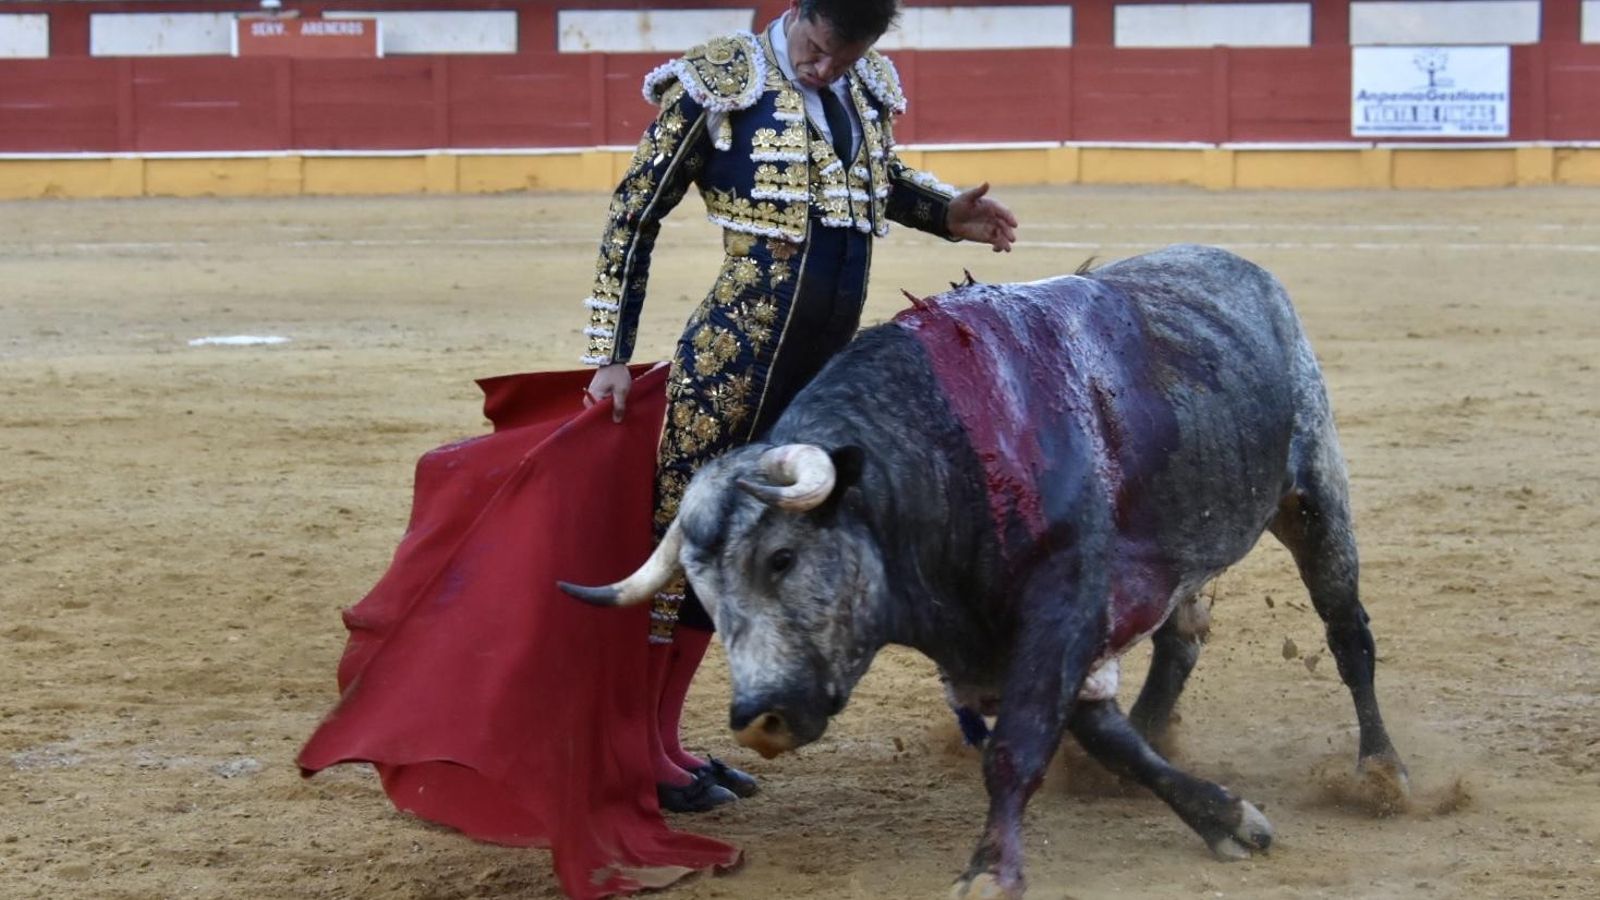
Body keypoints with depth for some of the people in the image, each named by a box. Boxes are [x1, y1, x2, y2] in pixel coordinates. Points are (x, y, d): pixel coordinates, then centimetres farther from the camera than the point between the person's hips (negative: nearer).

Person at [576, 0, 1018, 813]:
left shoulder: (867, 86, 8)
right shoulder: (720, 84, -9)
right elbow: (634, 216, -4)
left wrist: (949, 212, 8)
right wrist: (610, 356, -6)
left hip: (824, 368, 6)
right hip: (732, 358, -6)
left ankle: (666, 739, 20)